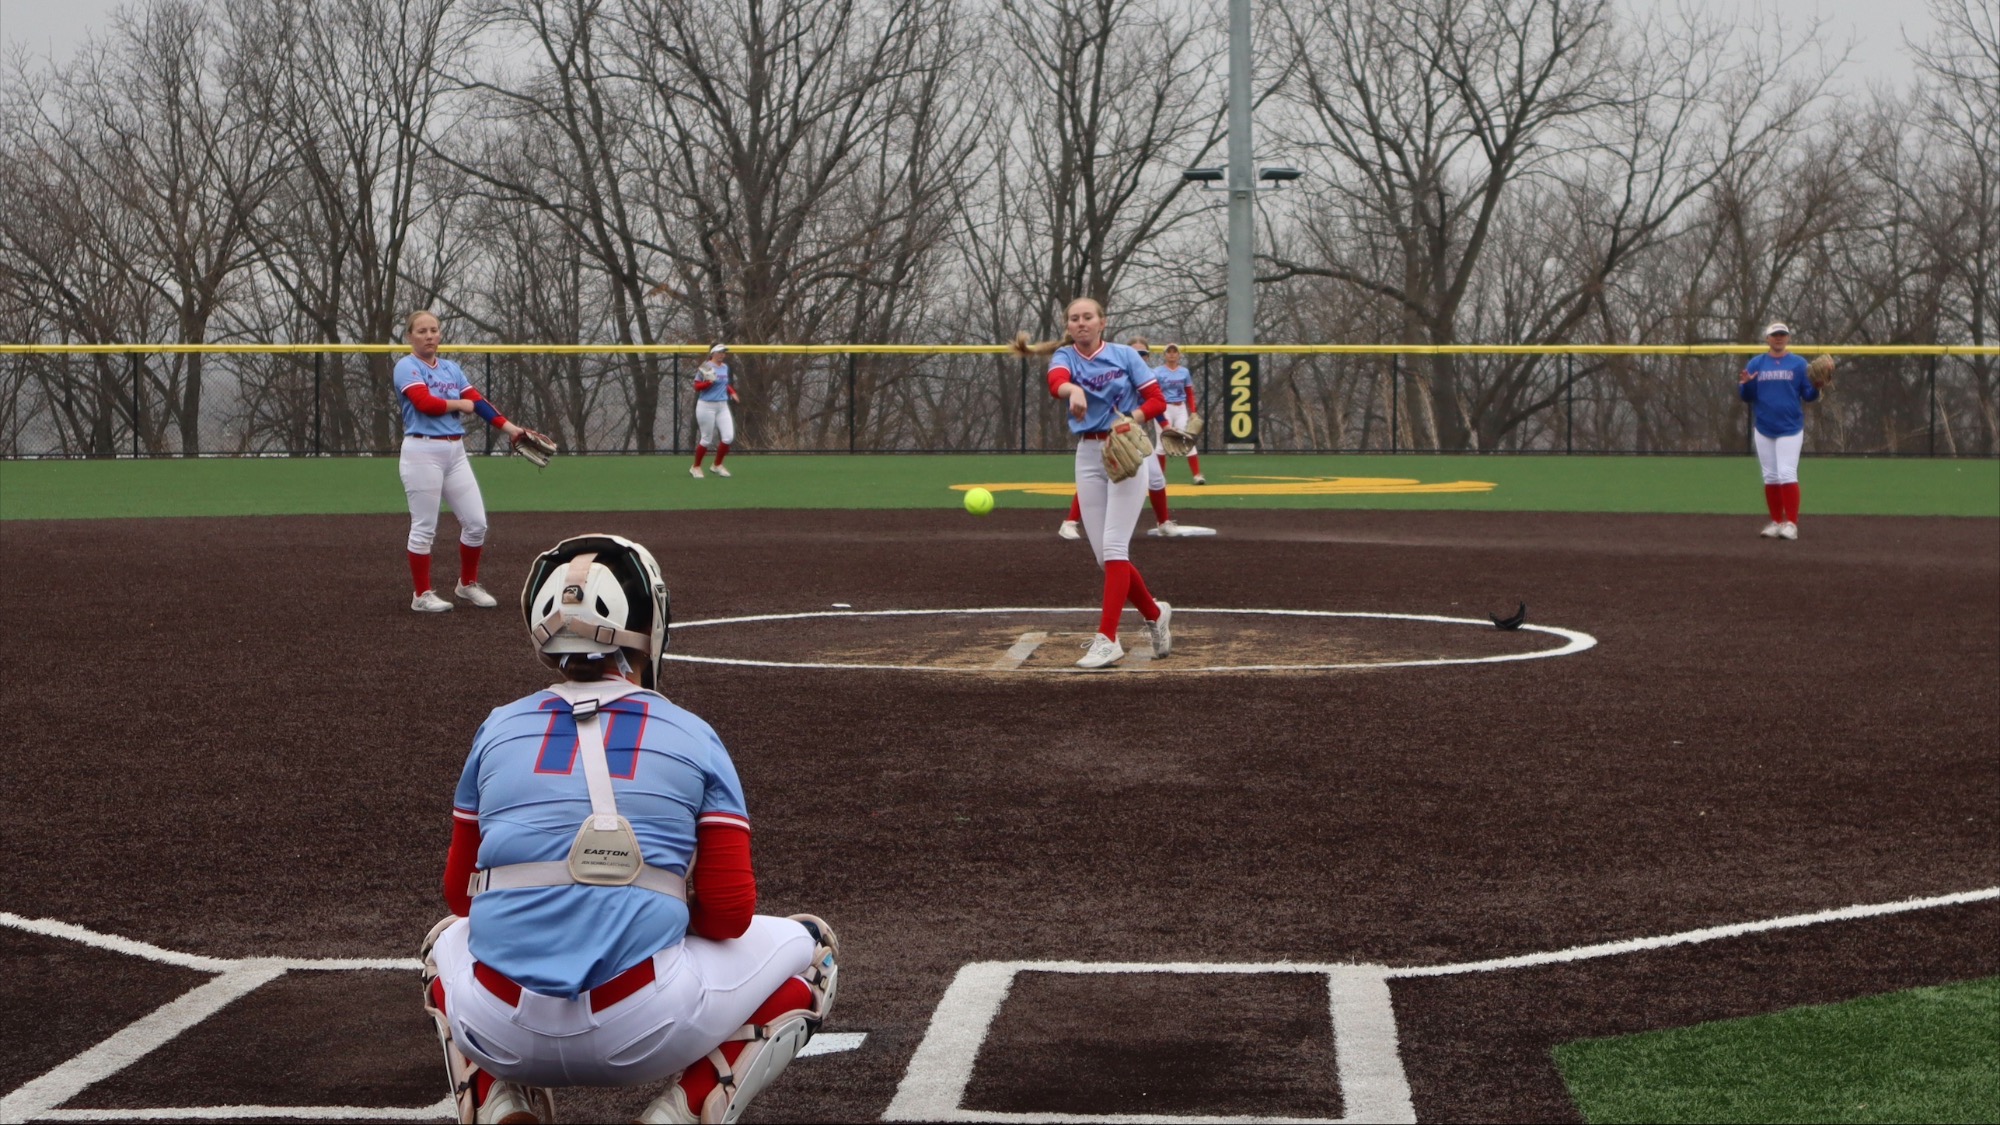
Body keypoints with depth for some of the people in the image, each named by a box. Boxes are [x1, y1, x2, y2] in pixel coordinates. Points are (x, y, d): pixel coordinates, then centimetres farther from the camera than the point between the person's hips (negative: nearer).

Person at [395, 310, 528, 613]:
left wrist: (508, 427, -7)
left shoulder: (452, 369, 16)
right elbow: (424, 402, -19)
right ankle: (422, 595, 7)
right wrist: (460, 404, -4)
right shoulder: (407, 367, -4)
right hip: (422, 452, -7)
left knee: (476, 522, 5)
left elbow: (477, 401, 6)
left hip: (455, 452, 7)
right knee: (424, 528, -3)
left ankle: (468, 584, 23)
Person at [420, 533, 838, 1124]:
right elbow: (730, 914, 3)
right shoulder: (693, 738, 5)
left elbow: (460, 893, 20)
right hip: (643, 1033, -3)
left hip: (500, 1032, 3)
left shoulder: (498, 729, 12)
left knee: (448, 936, 39)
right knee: (809, 947, 22)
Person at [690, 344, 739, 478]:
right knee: (707, 439, -3)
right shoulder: (706, 367, -10)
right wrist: (709, 382, -26)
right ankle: (696, 467, 14)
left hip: (722, 406, 7)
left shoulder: (725, 367, 11)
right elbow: (696, 386, -10)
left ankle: (718, 465, 14)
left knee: (728, 437, -3)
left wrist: (732, 392, 7)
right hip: (707, 406, -7)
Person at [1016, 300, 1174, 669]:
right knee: (1103, 553, 4)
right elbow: (1056, 382, -22)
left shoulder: (1124, 355, 0)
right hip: (1088, 455, 4)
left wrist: (1132, 418, -21)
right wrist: (1074, 390, -46)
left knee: (1113, 547, -14)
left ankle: (1107, 639, -16)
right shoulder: (1064, 356, 2)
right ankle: (1155, 614, 25)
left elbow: (1157, 401, -1)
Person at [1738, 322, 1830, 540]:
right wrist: (1744, 384, -15)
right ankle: (1776, 522, 14)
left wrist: (1815, 386, -20)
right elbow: (1746, 397, 6)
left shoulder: (1799, 363, 2)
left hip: (1790, 429, -3)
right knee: (1770, 476, 6)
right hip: (1763, 430, 3)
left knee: (1787, 474, -13)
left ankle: (1791, 523, -12)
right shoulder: (1755, 364, 8)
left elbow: (1808, 396, 1)